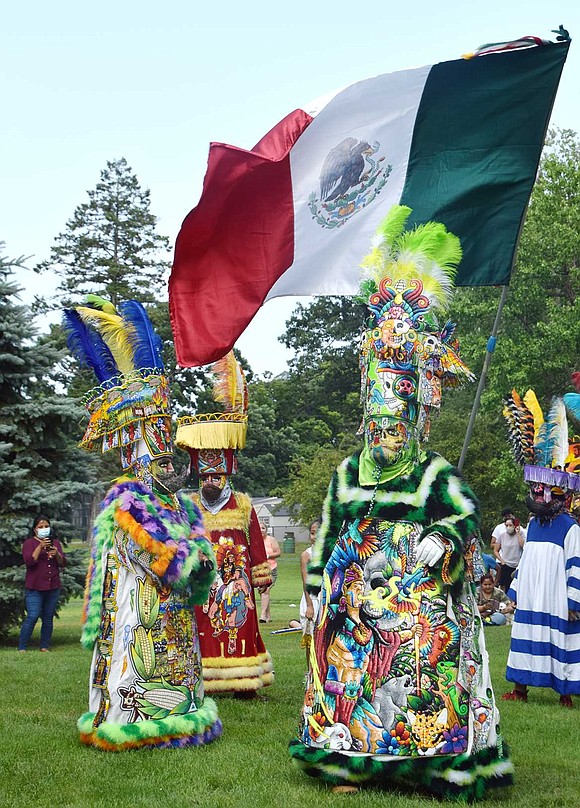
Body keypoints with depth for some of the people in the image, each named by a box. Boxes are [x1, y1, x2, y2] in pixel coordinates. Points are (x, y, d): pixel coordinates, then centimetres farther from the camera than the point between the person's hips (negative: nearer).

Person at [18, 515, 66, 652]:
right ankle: (22, 648, -5)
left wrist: (57, 554, -11)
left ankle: (45, 647, 13)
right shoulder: (29, 543, 2)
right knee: (32, 617, -12)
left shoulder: (55, 543, 15)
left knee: (48, 618, 6)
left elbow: (62, 563, 8)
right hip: (34, 588, -4)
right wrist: (40, 546, -21)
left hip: (53, 587, 4)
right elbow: (29, 561, -13)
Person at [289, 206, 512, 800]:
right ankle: (352, 761, 14)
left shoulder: (437, 476, 0)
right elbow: (326, 535, 12)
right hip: (356, 598, 3)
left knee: (420, 675, -5)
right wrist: (317, 587, 9)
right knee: (351, 672, 3)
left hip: (422, 604, -3)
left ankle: (425, 763, 6)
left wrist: (445, 538, -15)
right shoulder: (345, 476, 9)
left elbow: (468, 515, 3)